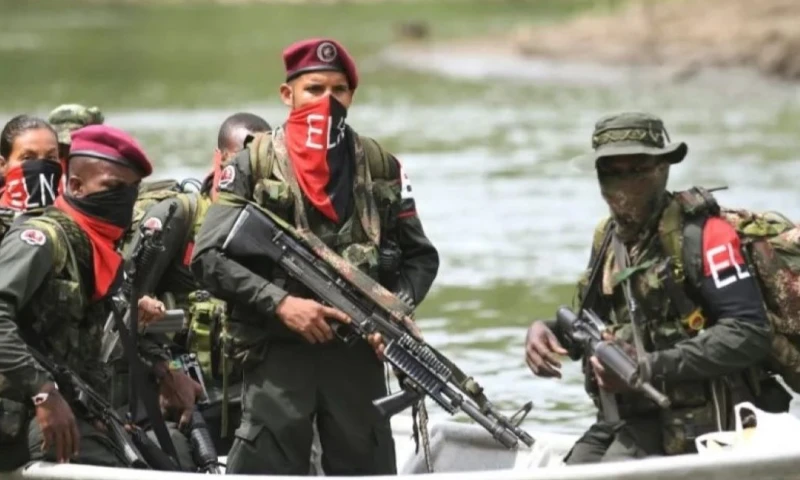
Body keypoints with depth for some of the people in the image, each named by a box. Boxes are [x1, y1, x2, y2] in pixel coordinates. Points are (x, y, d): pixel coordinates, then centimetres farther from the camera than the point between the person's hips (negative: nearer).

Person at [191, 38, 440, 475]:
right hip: (277, 352, -3)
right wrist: (280, 303, -15)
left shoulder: (380, 167, 9)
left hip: (358, 352, 3)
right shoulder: (252, 167, 1)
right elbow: (209, 258, -5)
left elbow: (420, 257, 14)